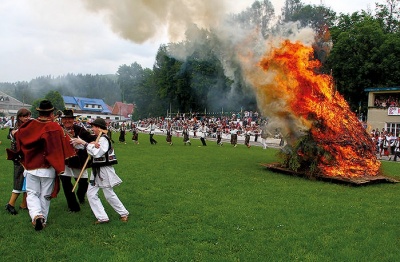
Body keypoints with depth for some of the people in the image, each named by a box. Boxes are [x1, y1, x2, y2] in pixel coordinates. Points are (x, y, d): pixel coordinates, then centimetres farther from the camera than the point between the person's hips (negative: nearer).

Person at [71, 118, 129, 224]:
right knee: (91, 194, 6)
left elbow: (96, 153, -28)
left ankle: (123, 213, 20)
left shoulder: (103, 139, -17)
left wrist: (84, 143, -22)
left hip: (104, 170, -9)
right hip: (96, 171, 10)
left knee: (109, 194, 1)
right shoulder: (96, 139, 13)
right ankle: (102, 217, 10)